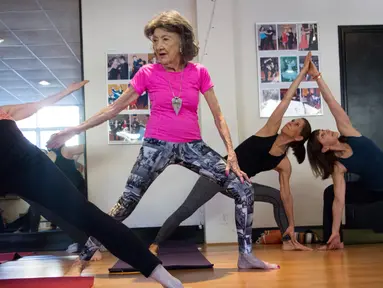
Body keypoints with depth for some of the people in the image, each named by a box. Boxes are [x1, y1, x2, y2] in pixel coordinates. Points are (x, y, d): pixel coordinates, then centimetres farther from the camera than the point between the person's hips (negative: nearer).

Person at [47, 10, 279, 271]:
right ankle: (87, 253, 16)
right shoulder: (148, 73, -3)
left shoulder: (199, 73, 0)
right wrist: (75, 130, -2)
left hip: (192, 146, 2)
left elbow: (218, 116, 2)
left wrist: (231, 154, -8)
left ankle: (246, 255, 6)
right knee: (127, 202, -4)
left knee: (244, 189, -6)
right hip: (157, 145, -2)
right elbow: (115, 108, 1)